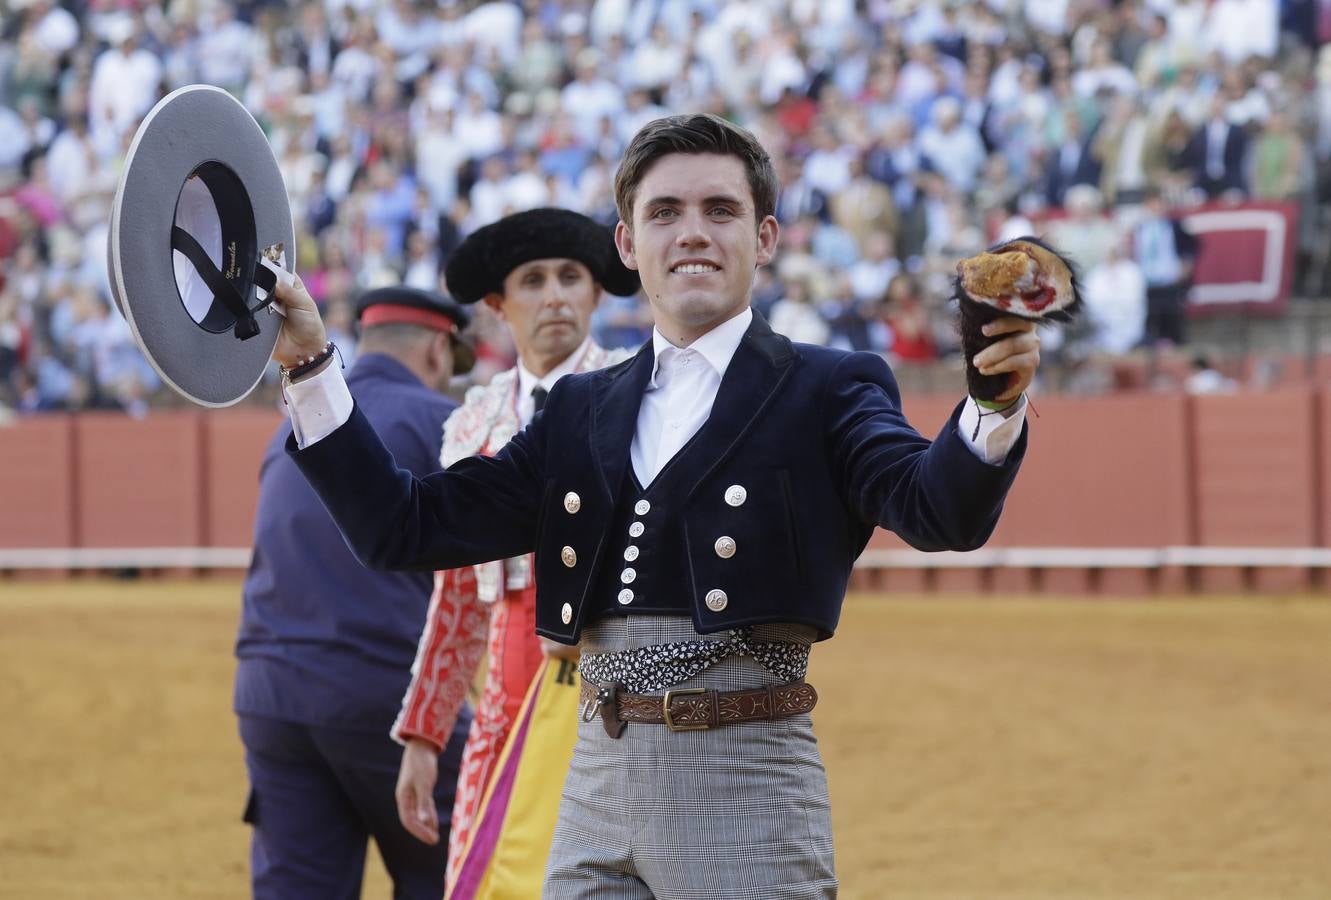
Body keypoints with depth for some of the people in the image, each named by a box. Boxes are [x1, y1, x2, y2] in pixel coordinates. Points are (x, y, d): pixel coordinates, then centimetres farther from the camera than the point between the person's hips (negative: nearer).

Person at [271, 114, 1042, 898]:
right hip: (597, 794, 5)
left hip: (746, 799, -5)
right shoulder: (582, 413, 15)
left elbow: (939, 511, -18)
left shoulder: (825, 392, 0)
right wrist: (309, 364, 5)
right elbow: (403, 528, 13)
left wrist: (997, 401, -40)